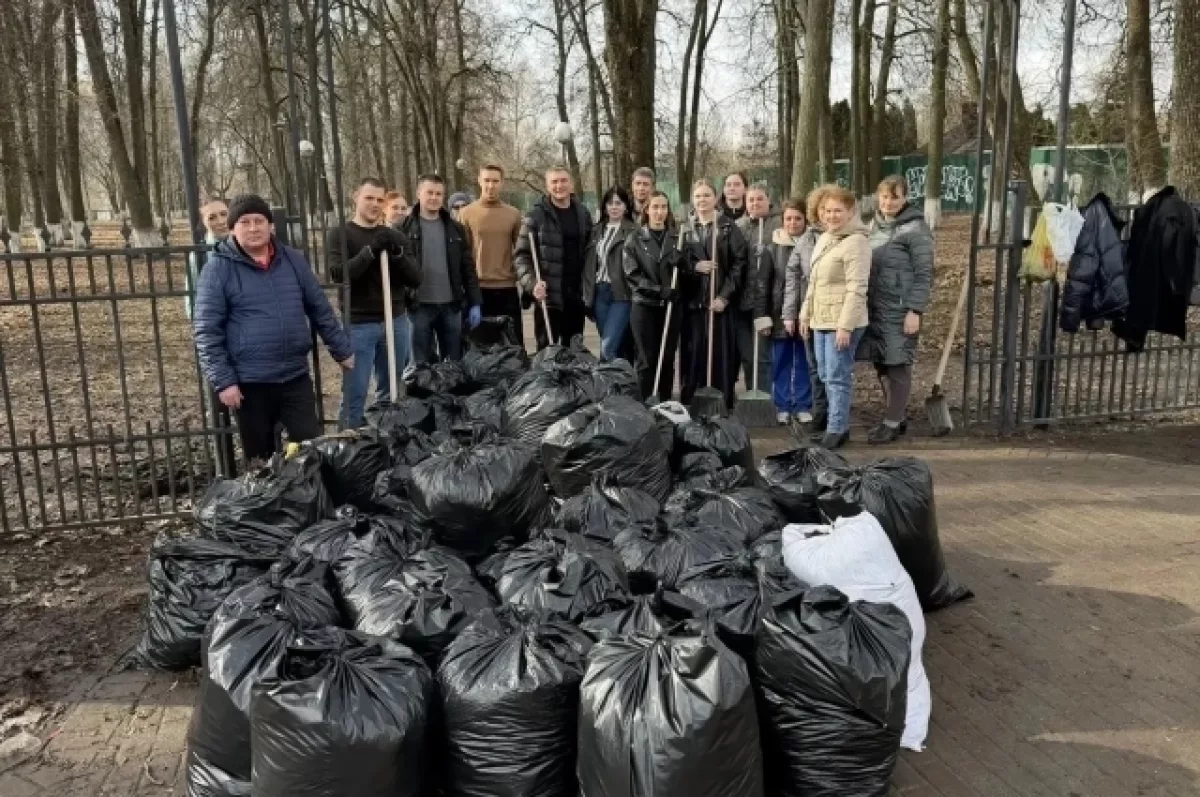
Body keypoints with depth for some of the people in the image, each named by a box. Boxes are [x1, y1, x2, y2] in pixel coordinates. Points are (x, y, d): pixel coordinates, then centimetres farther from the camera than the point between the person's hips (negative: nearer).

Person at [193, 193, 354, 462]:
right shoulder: (219, 268, -6)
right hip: (250, 382, -2)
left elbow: (320, 309, 14)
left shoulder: (293, 260, 6)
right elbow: (206, 331, -7)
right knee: (260, 460, 11)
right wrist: (222, 381, -12)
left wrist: (343, 350, 14)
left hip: (296, 377, 3)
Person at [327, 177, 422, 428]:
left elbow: (416, 279, 3)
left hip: (396, 322, 4)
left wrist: (397, 252, -13)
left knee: (391, 392, 13)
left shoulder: (395, 236, 10)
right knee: (355, 394, -3)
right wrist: (371, 249, -20)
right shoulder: (340, 234, 1)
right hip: (358, 325, -3)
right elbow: (339, 274, -14)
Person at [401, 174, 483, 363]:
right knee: (422, 364, 4)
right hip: (419, 306, -3)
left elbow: (468, 268, 9)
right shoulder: (405, 228, 0)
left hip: (451, 305, 3)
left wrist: (475, 303, 2)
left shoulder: (455, 229, 9)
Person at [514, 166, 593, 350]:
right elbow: (521, 254, -7)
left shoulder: (583, 214, 11)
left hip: (577, 295, 4)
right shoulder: (536, 215, -4)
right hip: (549, 295, -4)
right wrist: (532, 283, -22)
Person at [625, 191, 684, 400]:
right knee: (647, 361, 0)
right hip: (644, 306, -3)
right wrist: (659, 290, -19)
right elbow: (631, 275, -7)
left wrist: (680, 263, -12)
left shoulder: (677, 237, 8)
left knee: (668, 360, 7)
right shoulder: (635, 239, 0)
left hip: (671, 307, 3)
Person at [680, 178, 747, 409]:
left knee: (721, 355, -3)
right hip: (692, 302, 2)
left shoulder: (728, 227, 4)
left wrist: (725, 295, -11)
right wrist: (694, 266, -9)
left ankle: (724, 407, 4)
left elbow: (739, 263, -2)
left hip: (720, 300, -2)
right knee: (693, 355, 2)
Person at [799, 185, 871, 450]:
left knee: (838, 377, -5)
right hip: (821, 321, 9)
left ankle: (836, 430, 2)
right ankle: (839, 425, 23)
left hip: (843, 322, -9)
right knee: (827, 377, 13)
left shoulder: (856, 242, -13)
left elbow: (856, 289, -19)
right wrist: (806, 315, 19)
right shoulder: (823, 239, 15)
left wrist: (845, 325, -23)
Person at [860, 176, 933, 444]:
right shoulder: (874, 225, 12)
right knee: (881, 363, 11)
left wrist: (915, 311, -15)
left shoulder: (915, 229, -8)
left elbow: (924, 274, -10)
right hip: (875, 308, 7)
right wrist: (864, 304, 13)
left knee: (898, 365, 0)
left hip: (900, 309, -7)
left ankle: (892, 423, 7)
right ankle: (900, 415, 24)